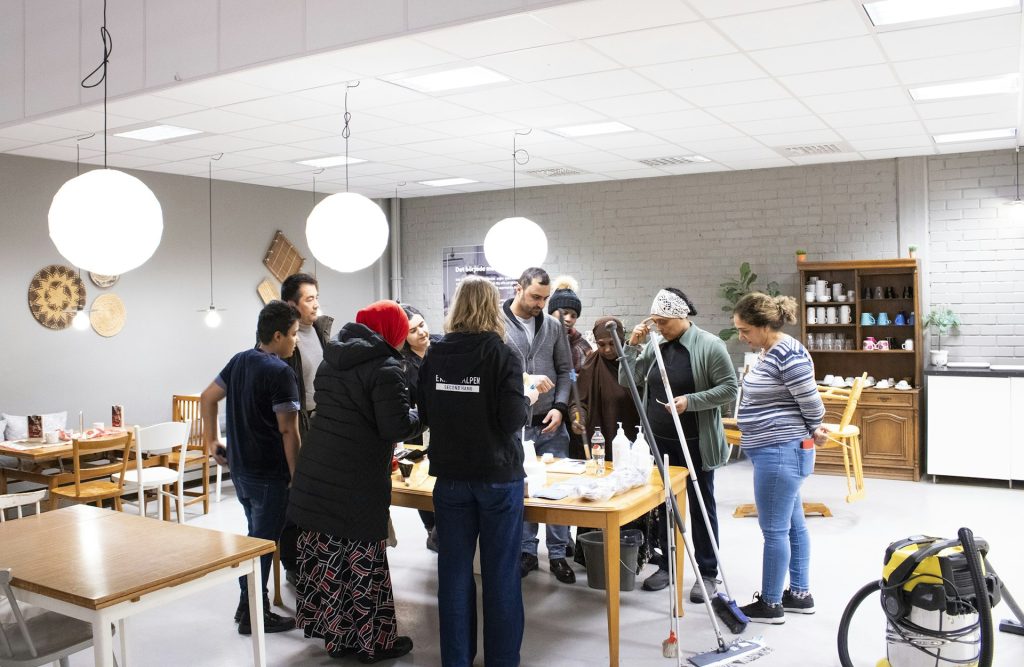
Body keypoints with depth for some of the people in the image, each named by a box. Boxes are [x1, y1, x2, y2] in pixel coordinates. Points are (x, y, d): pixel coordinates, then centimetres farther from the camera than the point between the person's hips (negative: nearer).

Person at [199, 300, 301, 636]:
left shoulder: (239, 360, 7)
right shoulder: (281, 372, -19)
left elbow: (207, 398, 13)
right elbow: (288, 431, -20)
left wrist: (211, 441, 18)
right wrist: (297, 475, -13)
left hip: (239, 467, 8)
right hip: (269, 473, -8)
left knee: (255, 534, 21)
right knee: (264, 541, 3)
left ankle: (247, 604, 30)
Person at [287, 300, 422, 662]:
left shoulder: (330, 360, 14)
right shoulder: (385, 367, -12)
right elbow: (396, 426, -16)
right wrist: (421, 417, 2)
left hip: (317, 473, 8)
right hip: (358, 481, -7)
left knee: (327, 557, 11)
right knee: (362, 560, 2)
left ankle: (336, 634, 23)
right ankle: (373, 641, 14)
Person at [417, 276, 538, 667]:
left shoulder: (435, 356, 0)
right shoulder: (502, 355, -10)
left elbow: (424, 415, 5)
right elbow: (512, 420, -15)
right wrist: (529, 400, 4)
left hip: (450, 476, 3)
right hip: (498, 476, -3)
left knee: (454, 570, 11)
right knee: (500, 573, 7)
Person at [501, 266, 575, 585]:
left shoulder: (553, 326, 7)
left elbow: (565, 370, 10)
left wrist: (560, 407, -3)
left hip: (550, 424, 3)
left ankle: (558, 554, 20)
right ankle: (527, 551, 24)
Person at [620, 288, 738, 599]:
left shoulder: (709, 345, -11)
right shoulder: (655, 345, 4)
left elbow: (729, 389, -13)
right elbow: (628, 380, 4)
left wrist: (690, 401, -23)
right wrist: (632, 345, -8)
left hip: (696, 443, -5)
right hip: (660, 442, 5)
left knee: (701, 506, 7)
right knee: (664, 504, 15)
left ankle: (707, 573, 18)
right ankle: (666, 565, 30)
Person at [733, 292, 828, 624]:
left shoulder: (788, 354, -20)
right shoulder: (768, 351, 11)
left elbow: (810, 401, -15)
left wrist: (815, 433, 3)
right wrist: (810, 433, 18)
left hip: (780, 453, -10)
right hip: (778, 451, 10)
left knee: (774, 530, 0)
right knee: (793, 525, 18)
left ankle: (770, 604, 12)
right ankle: (800, 594, 29)